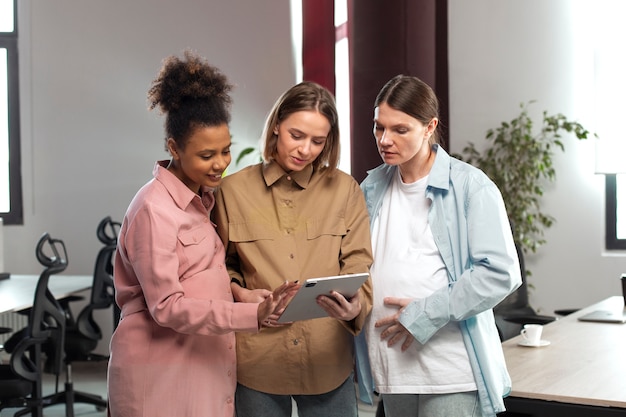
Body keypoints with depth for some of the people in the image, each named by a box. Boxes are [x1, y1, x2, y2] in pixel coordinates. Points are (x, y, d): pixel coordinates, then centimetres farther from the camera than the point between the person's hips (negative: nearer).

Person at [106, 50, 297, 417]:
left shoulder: (204, 200, 11)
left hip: (207, 367, 8)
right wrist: (253, 315, -26)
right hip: (162, 376, -8)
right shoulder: (154, 209, -15)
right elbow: (165, 306, -19)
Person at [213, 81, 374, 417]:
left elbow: (359, 267, -1)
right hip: (257, 361, 0)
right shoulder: (233, 189, 2)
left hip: (328, 360, 0)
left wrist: (355, 306, -22)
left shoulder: (345, 190, 3)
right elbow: (222, 263, 12)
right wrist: (240, 293, -8)